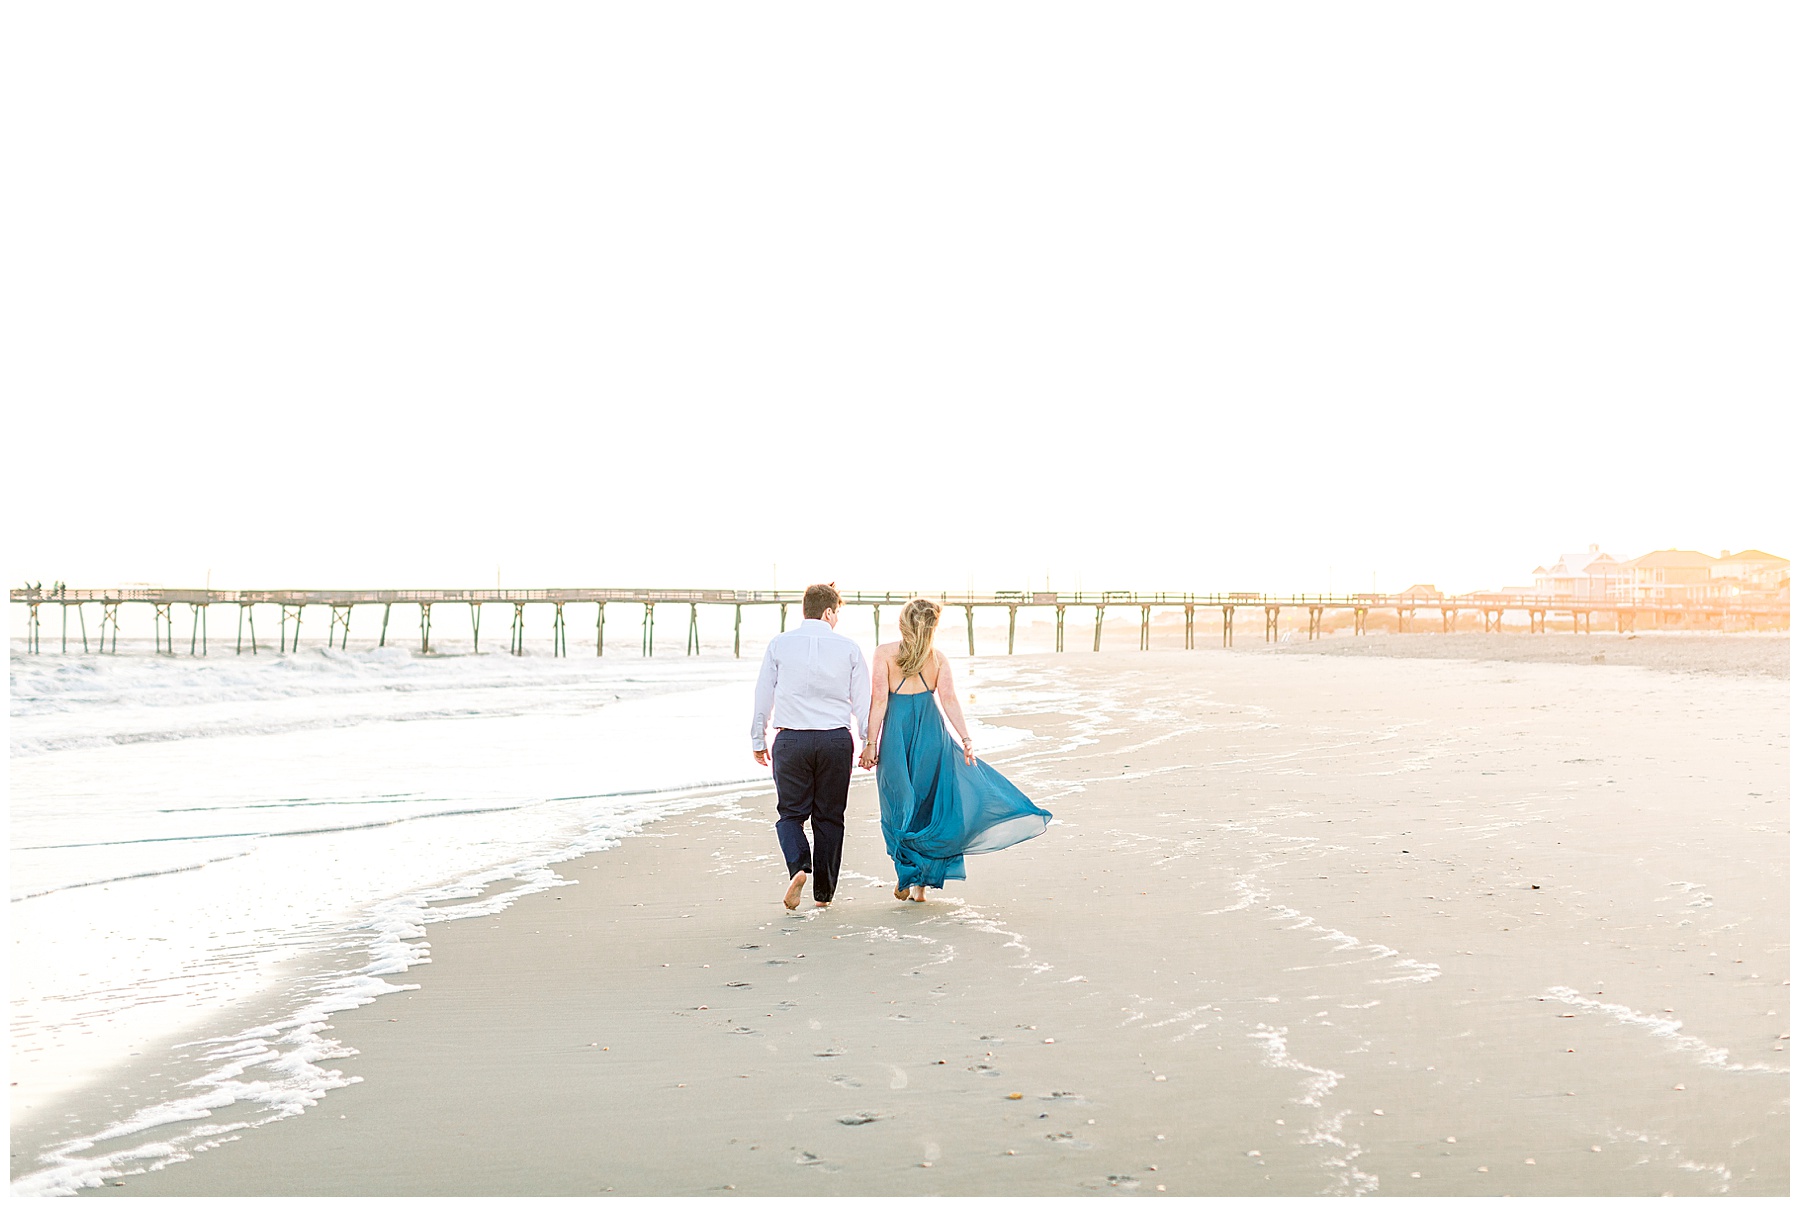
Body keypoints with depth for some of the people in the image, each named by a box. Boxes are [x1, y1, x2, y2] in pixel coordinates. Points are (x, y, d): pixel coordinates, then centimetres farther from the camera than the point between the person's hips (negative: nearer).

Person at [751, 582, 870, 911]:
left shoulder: (779, 645, 2)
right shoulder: (849, 648, 1)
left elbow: (763, 697, 5)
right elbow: (862, 702, 3)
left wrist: (758, 741, 15)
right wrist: (869, 743, 12)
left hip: (790, 740, 0)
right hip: (836, 740, 1)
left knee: (791, 812, 11)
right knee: (829, 816, 11)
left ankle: (799, 866, -16)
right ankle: (823, 893, 15)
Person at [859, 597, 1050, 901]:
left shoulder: (884, 652, -2)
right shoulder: (937, 657, 4)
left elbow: (879, 700, -8)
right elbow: (949, 700, -5)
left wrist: (870, 742, -6)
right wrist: (966, 740, -7)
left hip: (896, 730, -2)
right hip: (930, 730, 2)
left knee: (899, 806, 11)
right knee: (928, 805, 11)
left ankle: (904, 875, 8)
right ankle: (921, 881, 12)